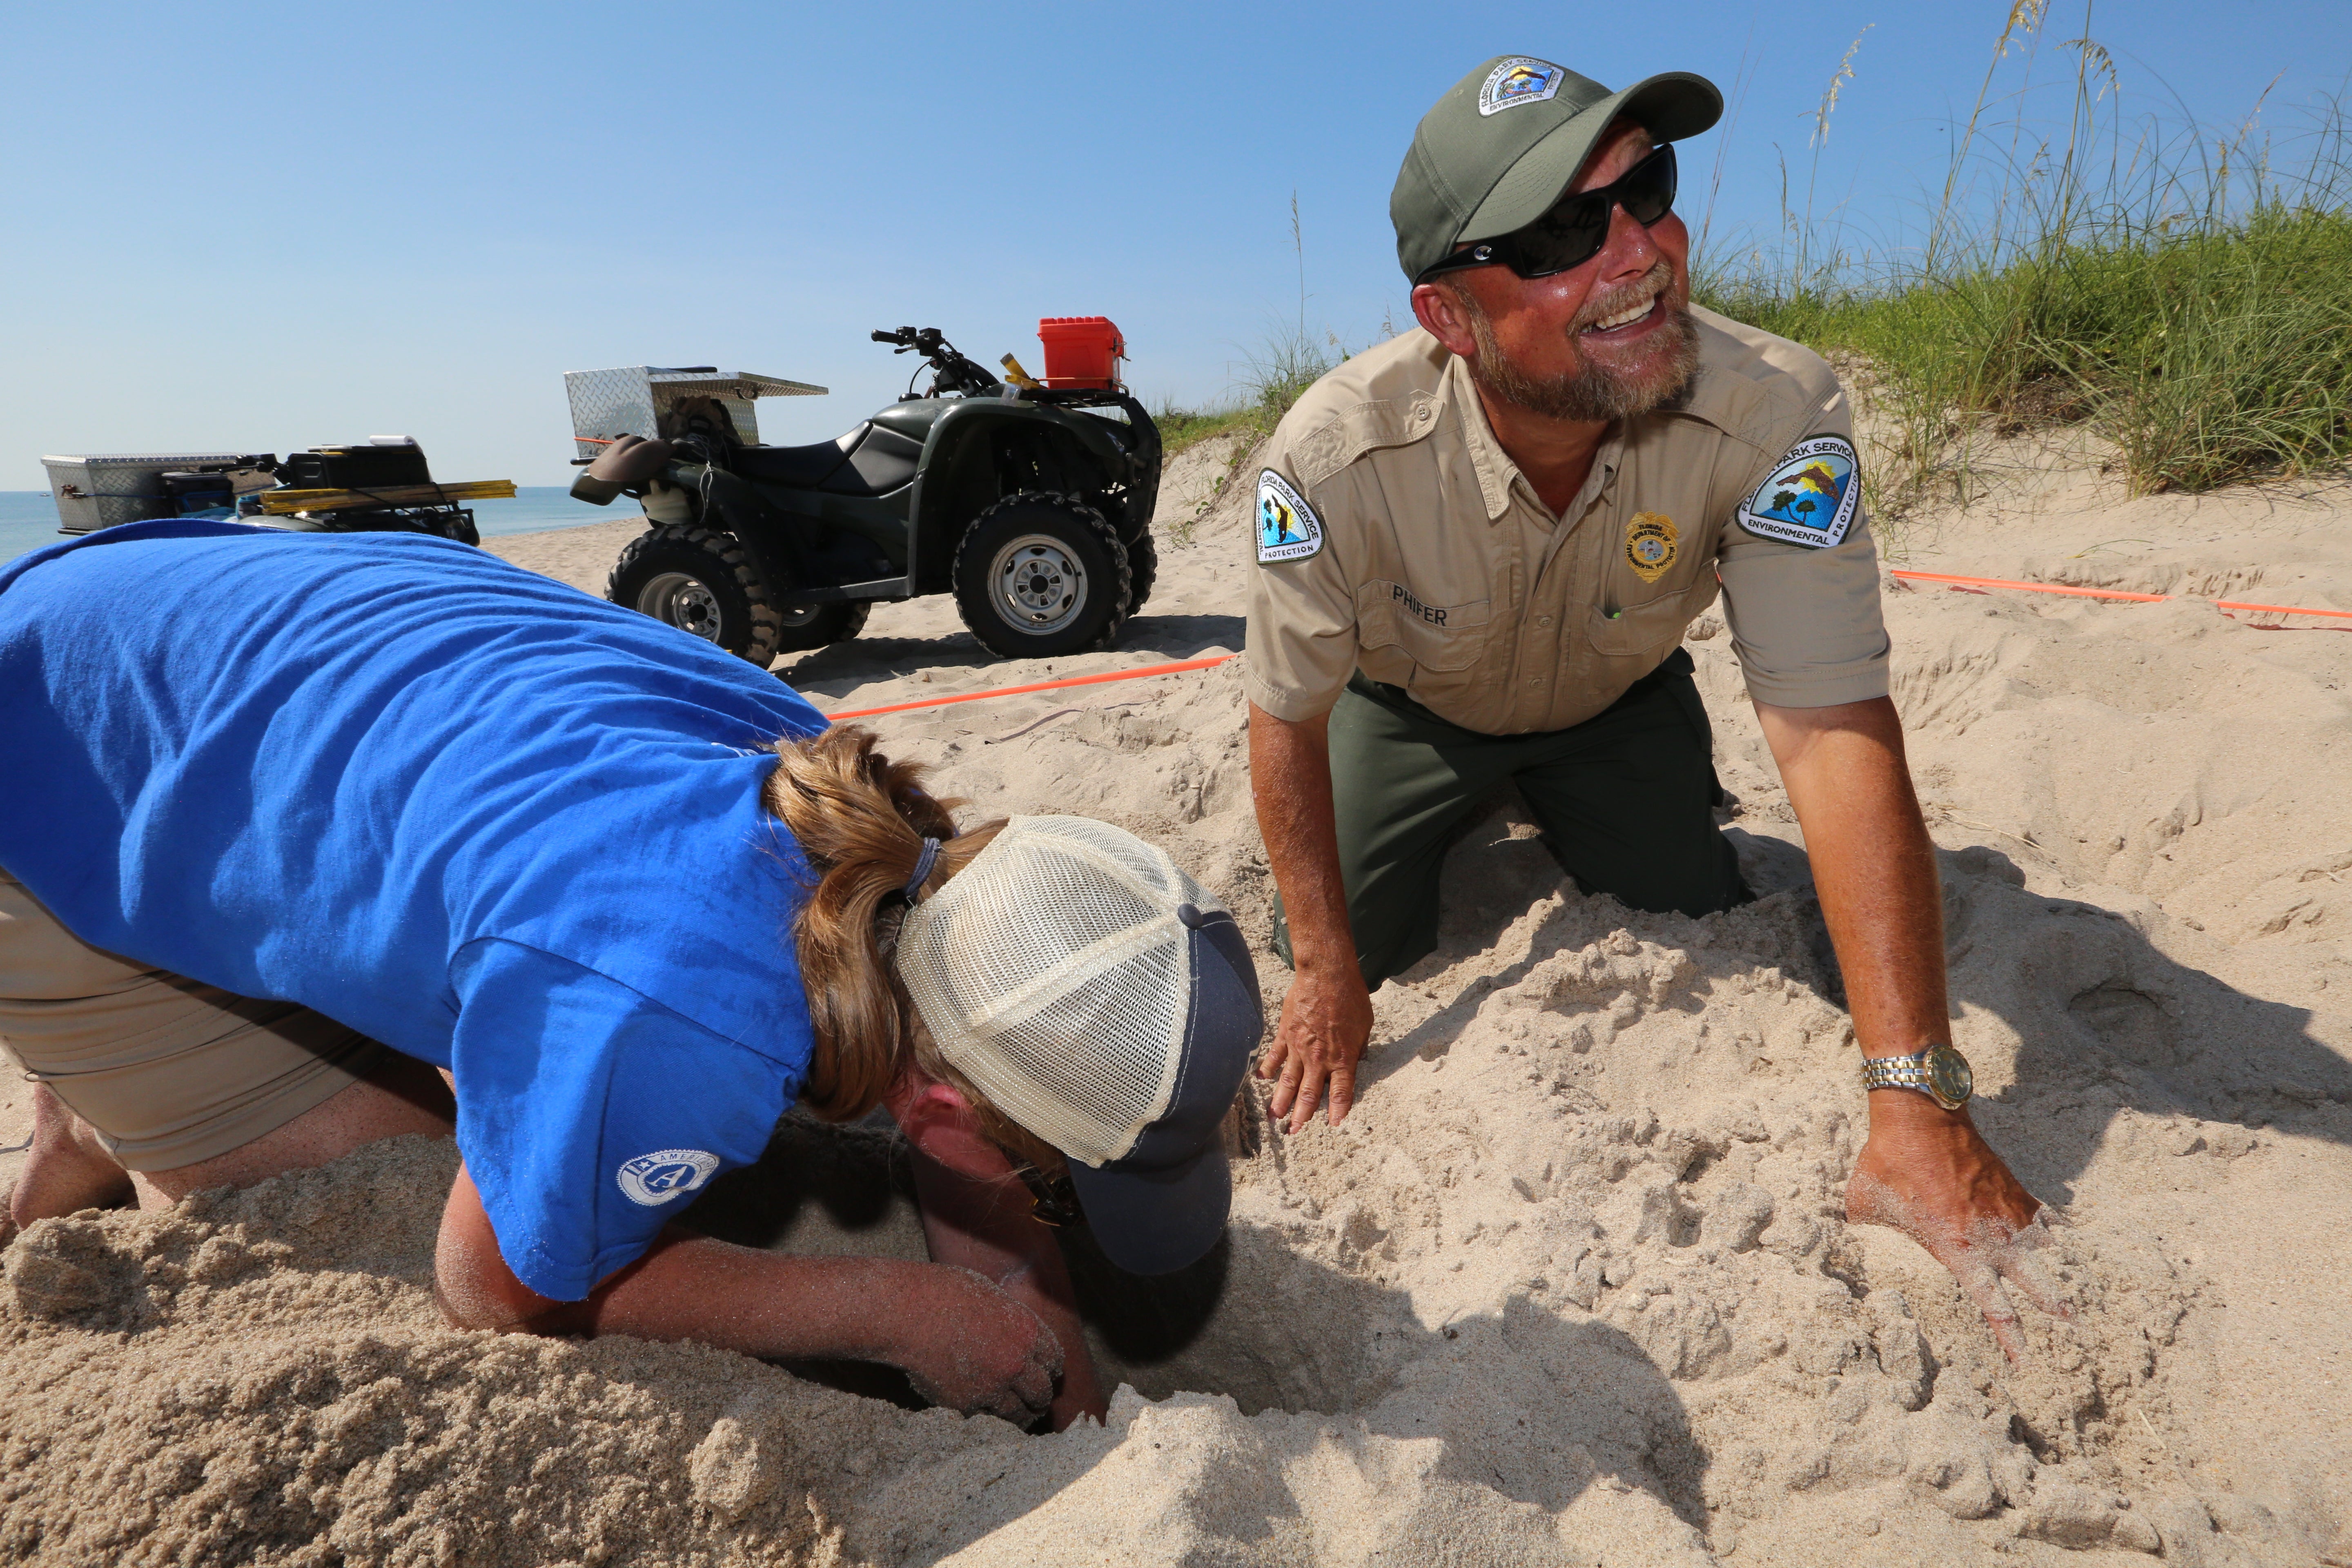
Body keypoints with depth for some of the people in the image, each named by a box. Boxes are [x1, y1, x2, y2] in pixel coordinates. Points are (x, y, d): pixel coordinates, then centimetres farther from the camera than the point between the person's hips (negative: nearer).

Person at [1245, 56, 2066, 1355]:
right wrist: (1328, 981, -20)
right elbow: (1288, 717, -24)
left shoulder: (1778, 418, -36)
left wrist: (1918, 1102, -45)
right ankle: (1469, 845, 31)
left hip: (1619, 701, 1)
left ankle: (1554, 832, 34)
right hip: (1411, 703, 0)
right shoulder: (1335, 457, -37)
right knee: (1337, 952, -2)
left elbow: (1835, 735, -40)